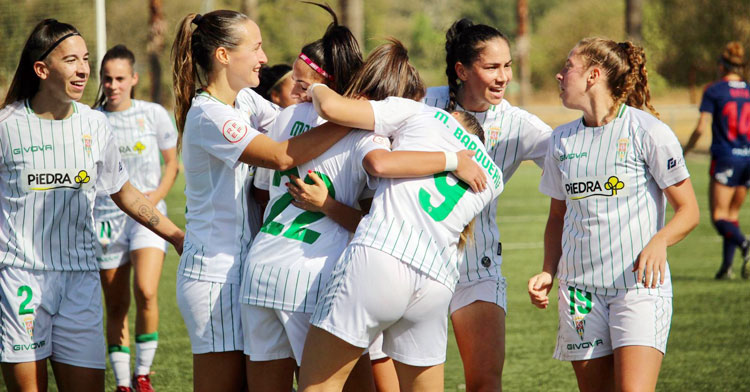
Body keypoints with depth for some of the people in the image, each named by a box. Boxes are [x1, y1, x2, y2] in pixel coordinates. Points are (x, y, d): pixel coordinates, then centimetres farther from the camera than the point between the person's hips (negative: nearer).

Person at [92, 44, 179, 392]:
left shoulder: (153, 114, 2)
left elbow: (172, 162, 11)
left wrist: (157, 194, -5)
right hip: (106, 217, 1)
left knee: (145, 292, -21)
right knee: (116, 306, 4)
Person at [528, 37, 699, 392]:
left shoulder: (648, 132, -6)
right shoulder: (562, 140, 11)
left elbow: (688, 210, -4)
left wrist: (658, 242, -24)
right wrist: (548, 272, 6)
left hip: (639, 283, -5)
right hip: (580, 289, 5)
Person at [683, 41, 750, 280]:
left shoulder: (714, 91, -4)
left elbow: (702, 127, -8)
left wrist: (686, 149, 6)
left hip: (725, 159, -5)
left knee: (719, 217, -3)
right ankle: (727, 265, 11)